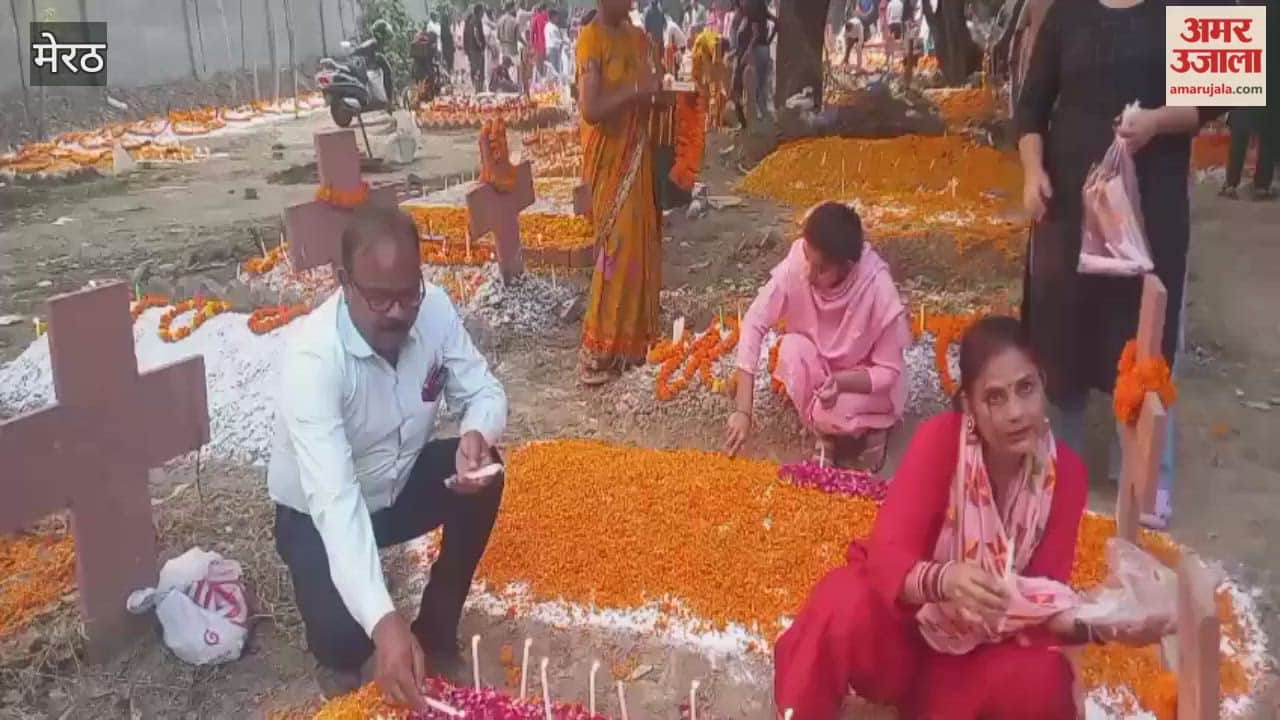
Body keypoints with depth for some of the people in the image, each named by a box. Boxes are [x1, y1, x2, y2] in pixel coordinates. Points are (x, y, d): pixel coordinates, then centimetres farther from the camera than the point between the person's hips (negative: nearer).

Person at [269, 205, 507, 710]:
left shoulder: (434, 309, -19)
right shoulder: (313, 357, -35)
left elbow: (483, 391, -7)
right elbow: (334, 498, -42)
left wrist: (477, 435, -34)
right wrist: (384, 622, -52)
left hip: (398, 483, 5)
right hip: (319, 513, -5)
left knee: (480, 472, -22)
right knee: (343, 632, -27)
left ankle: (436, 630, 0)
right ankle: (341, 660, 14)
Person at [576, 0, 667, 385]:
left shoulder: (638, 38, 11)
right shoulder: (591, 39, -13)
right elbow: (590, 108, -23)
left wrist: (655, 92, -1)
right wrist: (637, 90, -22)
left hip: (637, 154, 8)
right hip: (608, 159, -8)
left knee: (640, 244, 10)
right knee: (616, 247, -10)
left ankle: (630, 340, 21)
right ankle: (596, 352, -3)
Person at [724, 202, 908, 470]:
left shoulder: (879, 291, -31)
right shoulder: (796, 265, -27)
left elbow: (889, 372, -19)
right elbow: (753, 324, -27)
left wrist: (840, 382, -38)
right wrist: (742, 410, -32)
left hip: (868, 382, -3)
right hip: (816, 369, 3)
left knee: (829, 413, -32)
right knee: (793, 347, -30)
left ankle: (871, 426, 4)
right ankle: (828, 435, -6)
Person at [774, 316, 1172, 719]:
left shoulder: (1065, 473, -13)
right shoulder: (940, 440, -22)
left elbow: (1045, 597, -13)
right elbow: (887, 556, -29)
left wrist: (1099, 623, -35)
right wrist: (944, 580, -51)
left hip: (979, 649, 3)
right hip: (901, 617, -2)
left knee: (1041, 682, -29)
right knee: (845, 607, -35)